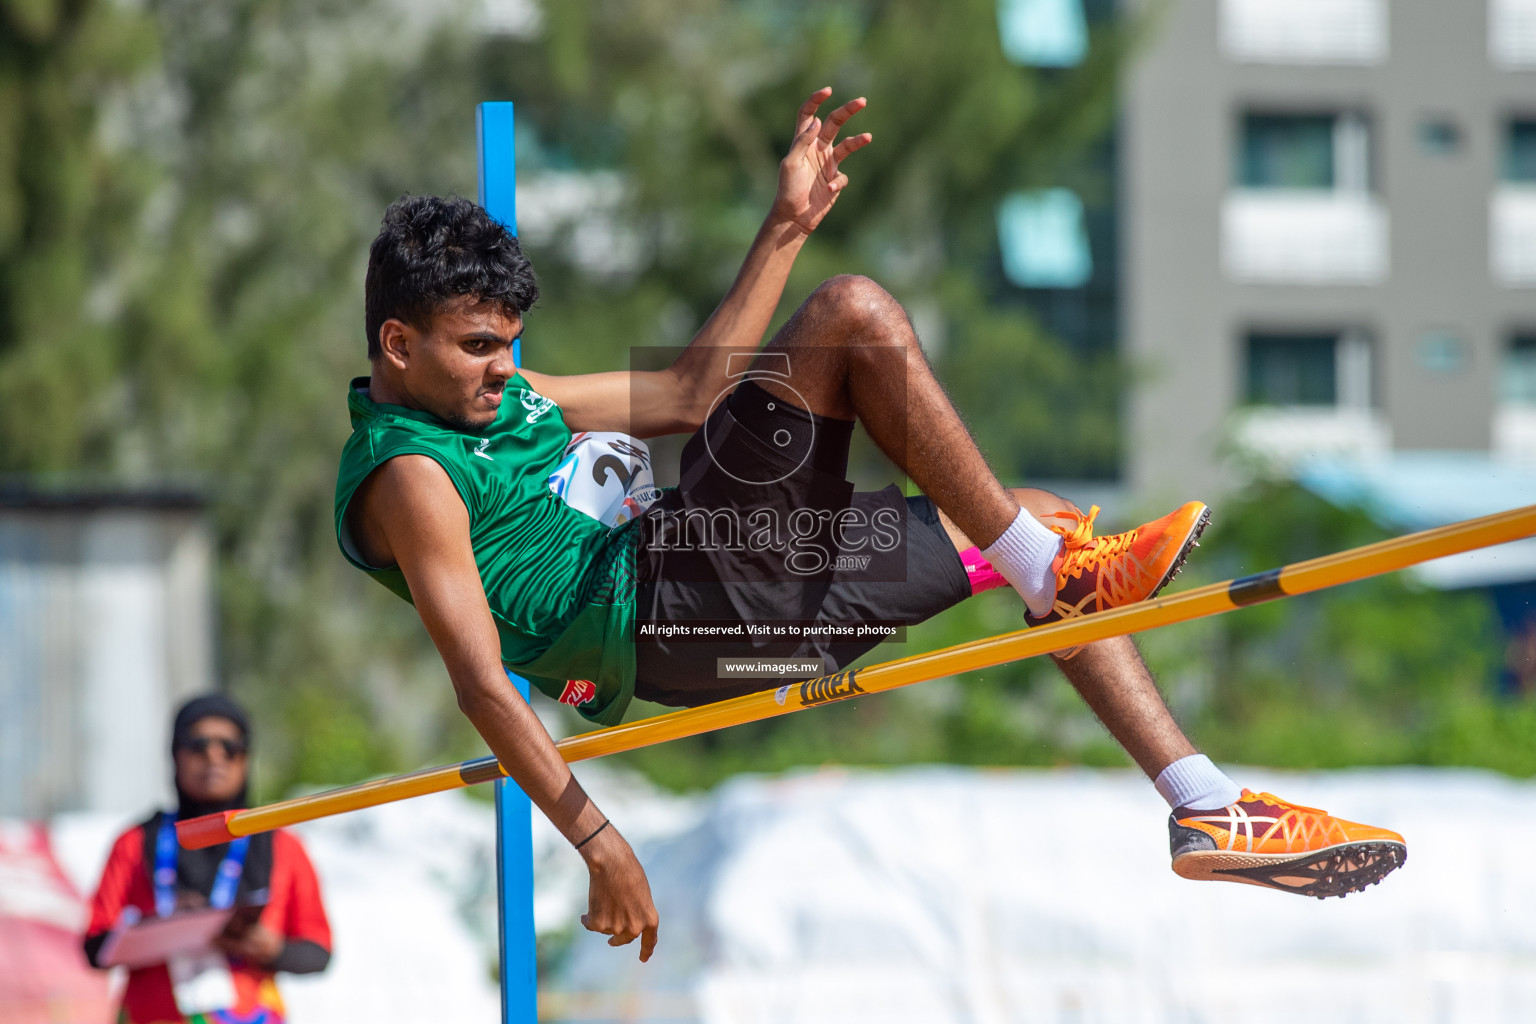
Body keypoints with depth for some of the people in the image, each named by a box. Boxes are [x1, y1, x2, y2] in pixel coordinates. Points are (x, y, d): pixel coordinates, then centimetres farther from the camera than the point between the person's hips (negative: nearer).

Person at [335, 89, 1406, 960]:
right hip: (666, 616, -11)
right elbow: (482, 680, -17)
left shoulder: (501, 399, 21)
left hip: (730, 602, 11)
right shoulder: (407, 477, -10)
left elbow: (685, 393, 25)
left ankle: (1209, 809, 4)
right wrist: (596, 839, -24)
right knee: (856, 315, -17)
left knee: (1039, 534, 10)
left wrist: (786, 229, 19)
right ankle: (1049, 567, -11)